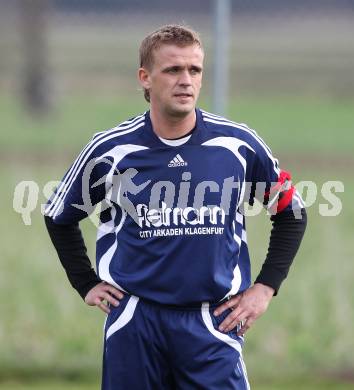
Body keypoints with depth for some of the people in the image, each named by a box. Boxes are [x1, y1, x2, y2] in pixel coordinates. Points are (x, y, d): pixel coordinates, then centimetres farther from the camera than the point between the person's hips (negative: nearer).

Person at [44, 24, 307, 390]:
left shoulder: (239, 145, -1)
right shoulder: (110, 150, -1)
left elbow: (291, 213, 13)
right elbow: (59, 216, 16)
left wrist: (265, 287, 6)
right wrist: (87, 284, 10)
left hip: (213, 321, 0)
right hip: (134, 320, 0)